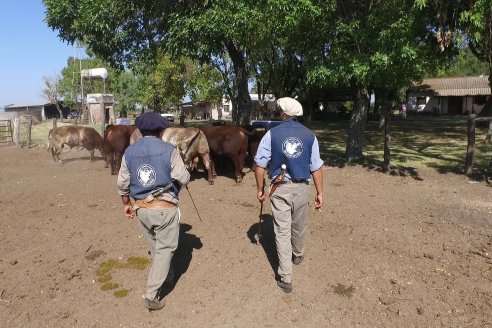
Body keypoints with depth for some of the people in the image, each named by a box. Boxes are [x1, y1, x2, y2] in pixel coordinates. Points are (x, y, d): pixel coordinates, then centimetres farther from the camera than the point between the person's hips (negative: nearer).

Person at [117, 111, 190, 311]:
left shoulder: (129, 152, 2)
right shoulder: (168, 150, -11)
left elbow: (122, 184, 7)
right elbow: (184, 179, -11)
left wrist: (127, 204, 22)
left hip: (141, 208, 5)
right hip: (165, 207, -5)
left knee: (154, 247, 23)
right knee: (165, 249, 8)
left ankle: (167, 277, 44)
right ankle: (151, 296, 7)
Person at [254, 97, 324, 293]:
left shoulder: (272, 134, -6)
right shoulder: (309, 135, -1)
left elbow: (260, 165, -7)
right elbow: (316, 168, 0)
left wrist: (260, 189, 3)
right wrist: (319, 192, 7)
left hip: (280, 189, -2)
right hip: (301, 188, 2)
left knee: (282, 232, 5)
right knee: (299, 227, 23)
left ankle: (285, 278, 9)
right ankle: (298, 255, 50)